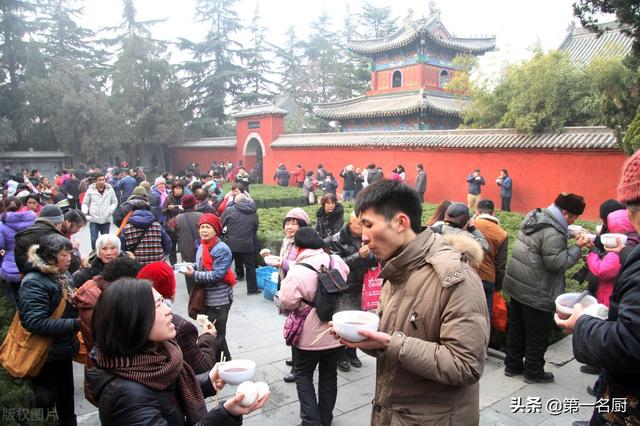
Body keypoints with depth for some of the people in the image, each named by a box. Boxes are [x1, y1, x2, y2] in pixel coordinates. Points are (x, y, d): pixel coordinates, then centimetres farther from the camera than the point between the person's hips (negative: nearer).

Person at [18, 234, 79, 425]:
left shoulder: (63, 276, 3)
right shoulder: (34, 283, -22)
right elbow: (36, 323, -30)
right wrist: (76, 324, -30)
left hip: (64, 349, 8)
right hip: (45, 355, -7)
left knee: (66, 395, 21)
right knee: (46, 401, 8)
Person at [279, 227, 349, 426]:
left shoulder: (298, 270, -22)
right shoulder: (337, 262, -4)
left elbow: (287, 301, -21)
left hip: (310, 335, -5)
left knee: (303, 375, 16)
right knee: (329, 375, 20)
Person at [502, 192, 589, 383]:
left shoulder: (534, 218, 4)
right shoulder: (553, 233, -23)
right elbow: (557, 263, -23)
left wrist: (569, 237, 3)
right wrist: (577, 247, -14)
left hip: (517, 285, 9)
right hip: (536, 293, -9)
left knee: (517, 328, 19)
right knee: (538, 334, 9)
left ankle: (512, 364, 31)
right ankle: (533, 371, 23)